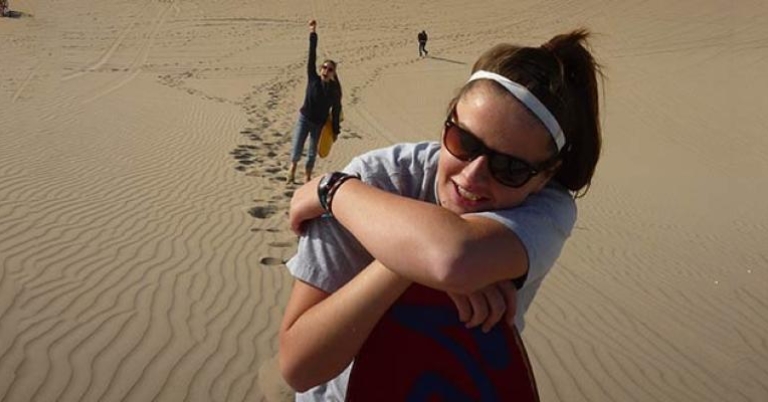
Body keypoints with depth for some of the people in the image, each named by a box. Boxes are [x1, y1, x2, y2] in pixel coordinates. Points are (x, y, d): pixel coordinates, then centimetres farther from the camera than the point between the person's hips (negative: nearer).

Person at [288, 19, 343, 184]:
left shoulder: (335, 90, -9)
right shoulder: (313, 79, -11)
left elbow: (336, 111, -1)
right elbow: (312, 56, -16)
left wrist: (335, 131, 1)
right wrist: (313, 34, -22)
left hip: (320, 123, 1)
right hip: (304, 118, 0)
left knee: (312, 153, 8)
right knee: (296, 149, -2)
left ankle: (307, 176, 28)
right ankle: (293, 167, 30)